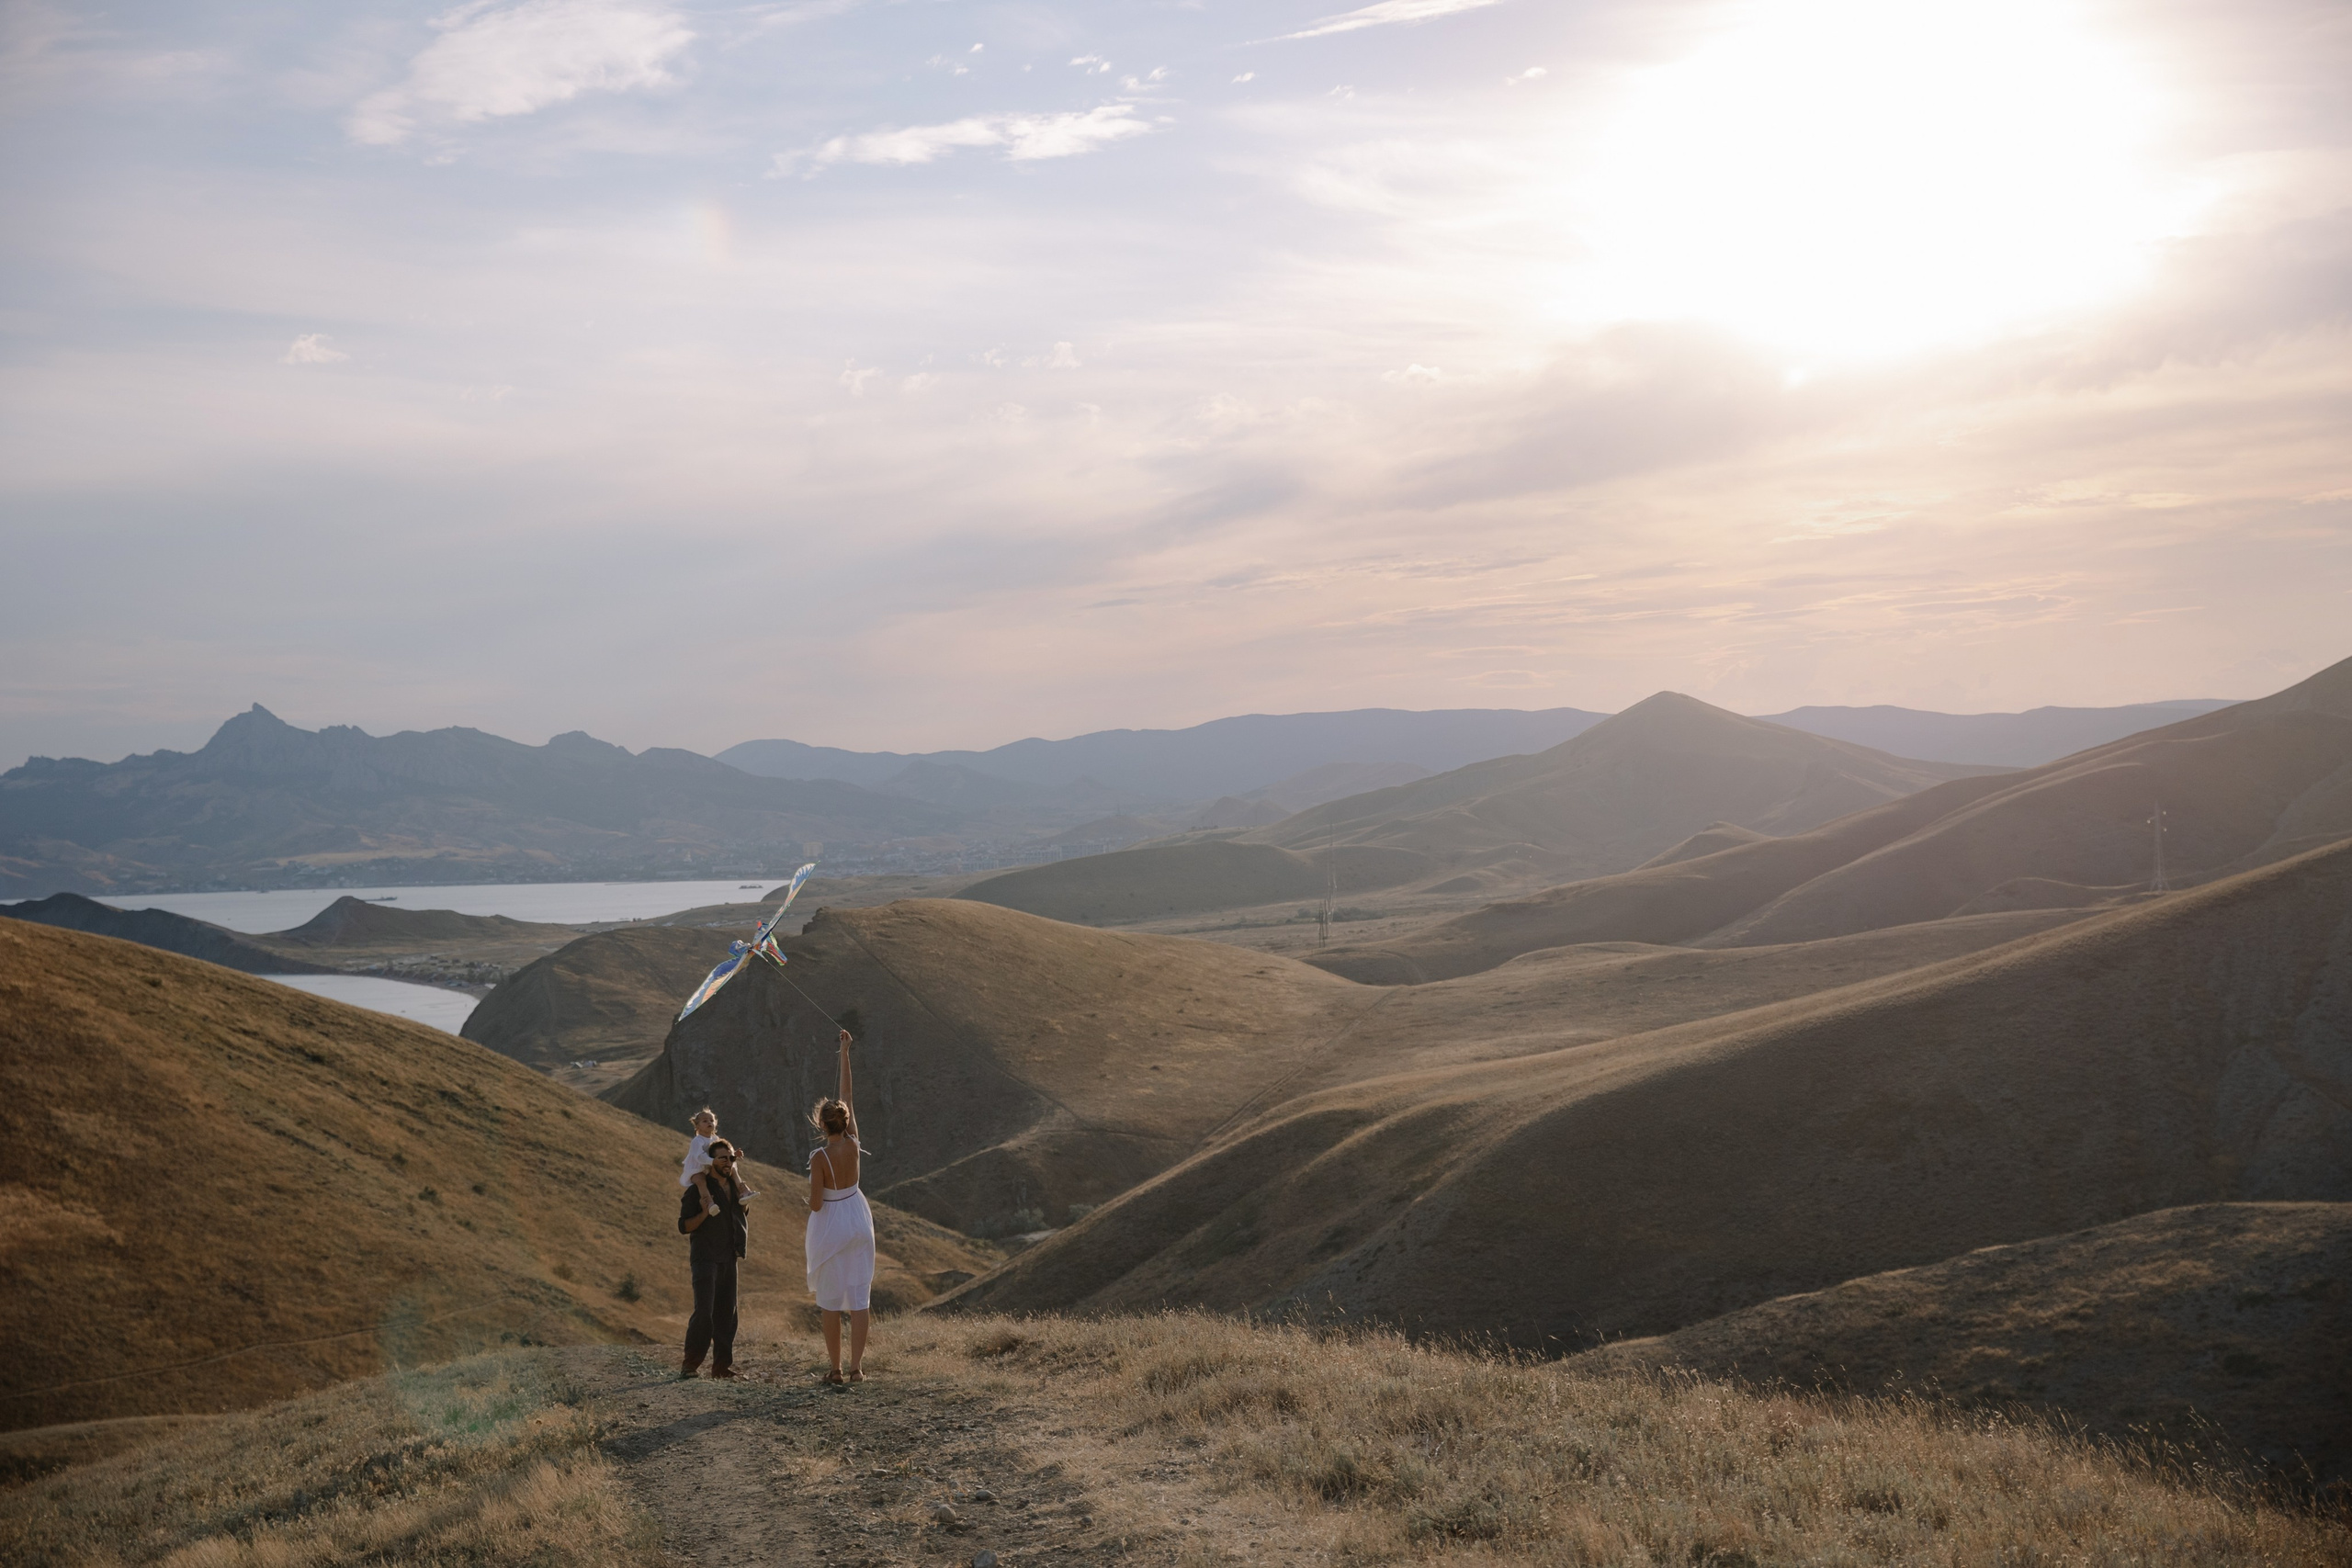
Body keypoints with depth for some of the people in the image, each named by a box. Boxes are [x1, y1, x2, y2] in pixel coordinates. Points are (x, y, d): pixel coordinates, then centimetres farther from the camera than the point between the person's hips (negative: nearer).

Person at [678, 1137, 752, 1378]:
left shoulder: (736, 1187, 15)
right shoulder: (698, 1189, -5)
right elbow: (684, 1225, -8)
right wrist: (705, 1213, -21)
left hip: (728, 1259, 6)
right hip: (705, 1258, -6)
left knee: (726, 1313, 5)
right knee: (704, 1311, -15)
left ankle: (722, 1365, 10)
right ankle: (690, 1364, -8)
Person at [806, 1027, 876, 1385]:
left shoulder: (819, 1158, -18)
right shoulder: (853, 1143, -7)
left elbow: (815, 1204, -17)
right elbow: (847, 1094, 1)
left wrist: (811, 1191, 6)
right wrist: (845, 1052, 5)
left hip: (829, 1226, -4)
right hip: (858, 1220, 4)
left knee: (830, 1301, 6)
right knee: (859, 1296, 4)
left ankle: (835, 1369, 8)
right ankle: (856, 1366, 1)